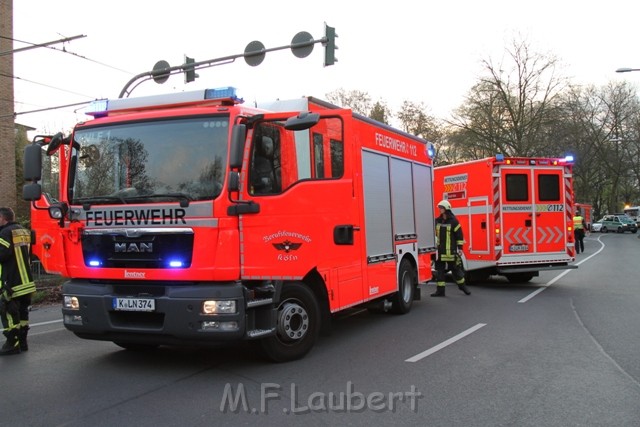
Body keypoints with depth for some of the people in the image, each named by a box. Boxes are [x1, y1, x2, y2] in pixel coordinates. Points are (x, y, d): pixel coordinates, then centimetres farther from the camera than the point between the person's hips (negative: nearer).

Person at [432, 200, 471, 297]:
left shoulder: (453, 221, -6)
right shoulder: (437, 221, 7)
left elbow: (459, 234, -5)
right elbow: (434, 233, 17)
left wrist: (460, 247, -6)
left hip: (451, 250, -4)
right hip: (440, 250, 4)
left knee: (455, 268, 7)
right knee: (439, 270, 3)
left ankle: (462, 285, 26)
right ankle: (440, 290, 7)